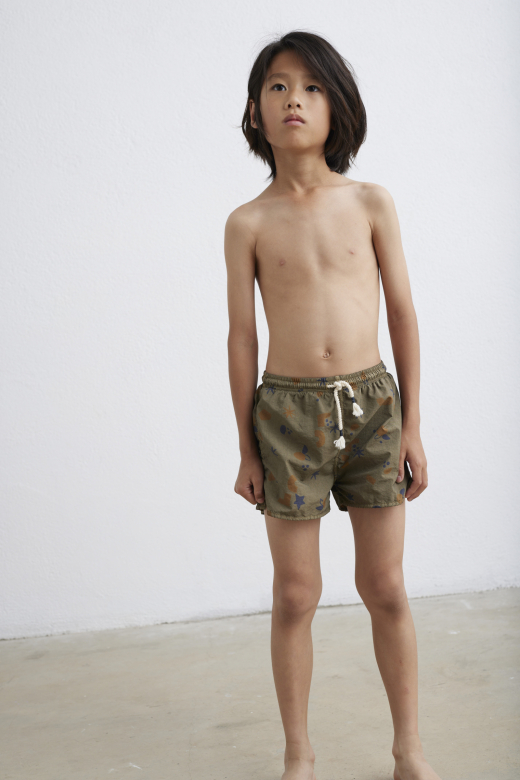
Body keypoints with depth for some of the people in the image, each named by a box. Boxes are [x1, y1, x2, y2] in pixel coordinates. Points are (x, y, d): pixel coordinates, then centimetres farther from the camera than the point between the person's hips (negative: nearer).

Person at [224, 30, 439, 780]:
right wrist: (247, 449, 2)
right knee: (295, 595, 7)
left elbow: (402, 314, 4)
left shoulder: (372, 204, 1)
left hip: (372, 405, 1)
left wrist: (412, 425, 2)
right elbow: (243, 337, 2)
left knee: (386, 589, 9)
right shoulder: (248, 223, -1)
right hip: (289, 412, -1)